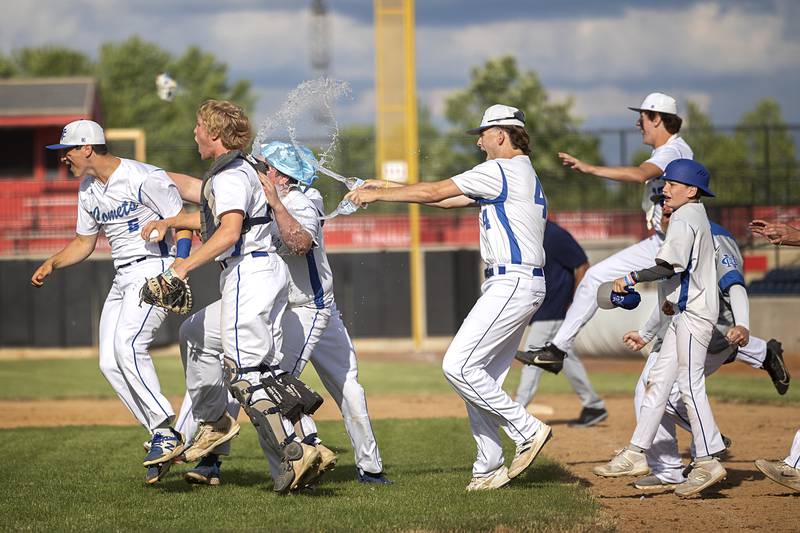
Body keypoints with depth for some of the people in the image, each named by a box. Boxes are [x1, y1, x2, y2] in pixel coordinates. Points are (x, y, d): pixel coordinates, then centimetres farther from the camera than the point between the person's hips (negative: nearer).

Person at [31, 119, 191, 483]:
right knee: (110, 363, -2)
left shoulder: (143, 178, -13)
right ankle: (163, 439, 2)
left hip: (155, 267, -9)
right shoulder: (88, 190, 13)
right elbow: (84, 242, 23)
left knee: (127, 346, -26)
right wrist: (51, 264, 6)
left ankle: (166, 432, -21)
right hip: (122, 280, 9)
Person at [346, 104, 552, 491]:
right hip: (521, 286, 10)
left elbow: (434, 192, -9)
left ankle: (527, 430, -10)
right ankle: (489, 469, 8)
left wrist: (378, 195, 0)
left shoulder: (501, 170, -9)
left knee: (458, 366, -14)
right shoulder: (523, 175, 22)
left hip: (511, 283, -10)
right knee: (481, 378, 9)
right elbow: (448, 198, 24)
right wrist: (384, 189, 23)